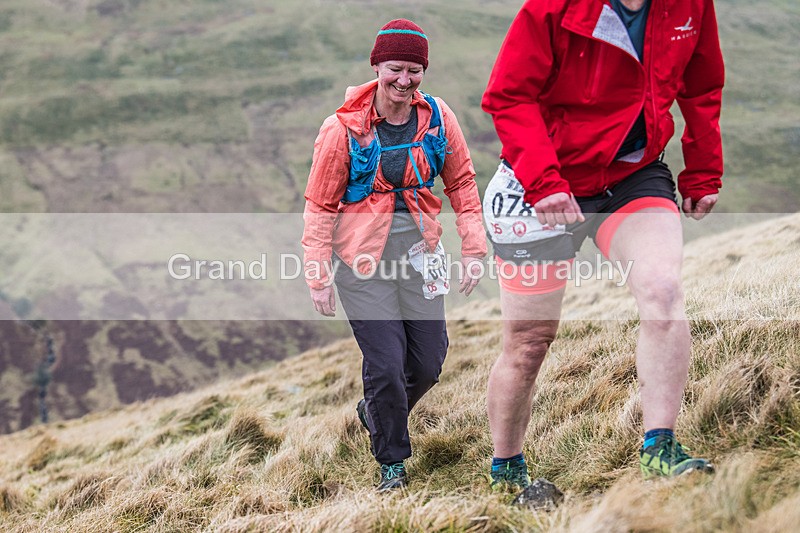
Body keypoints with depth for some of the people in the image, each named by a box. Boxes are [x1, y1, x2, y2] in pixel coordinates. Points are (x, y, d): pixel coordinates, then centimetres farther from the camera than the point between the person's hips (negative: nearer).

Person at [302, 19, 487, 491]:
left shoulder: (438, 118, -3)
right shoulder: (344, 128, -12)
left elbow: (462, 183, 8)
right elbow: (320, 206, -5)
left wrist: (473, 250, 3)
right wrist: (319, 277, -8)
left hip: (419, 251, 4)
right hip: (362, 257, -4)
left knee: (429, 361, 8)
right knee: (385, 362, -7)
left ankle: (377, 413, 40)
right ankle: (392, 460, 17)